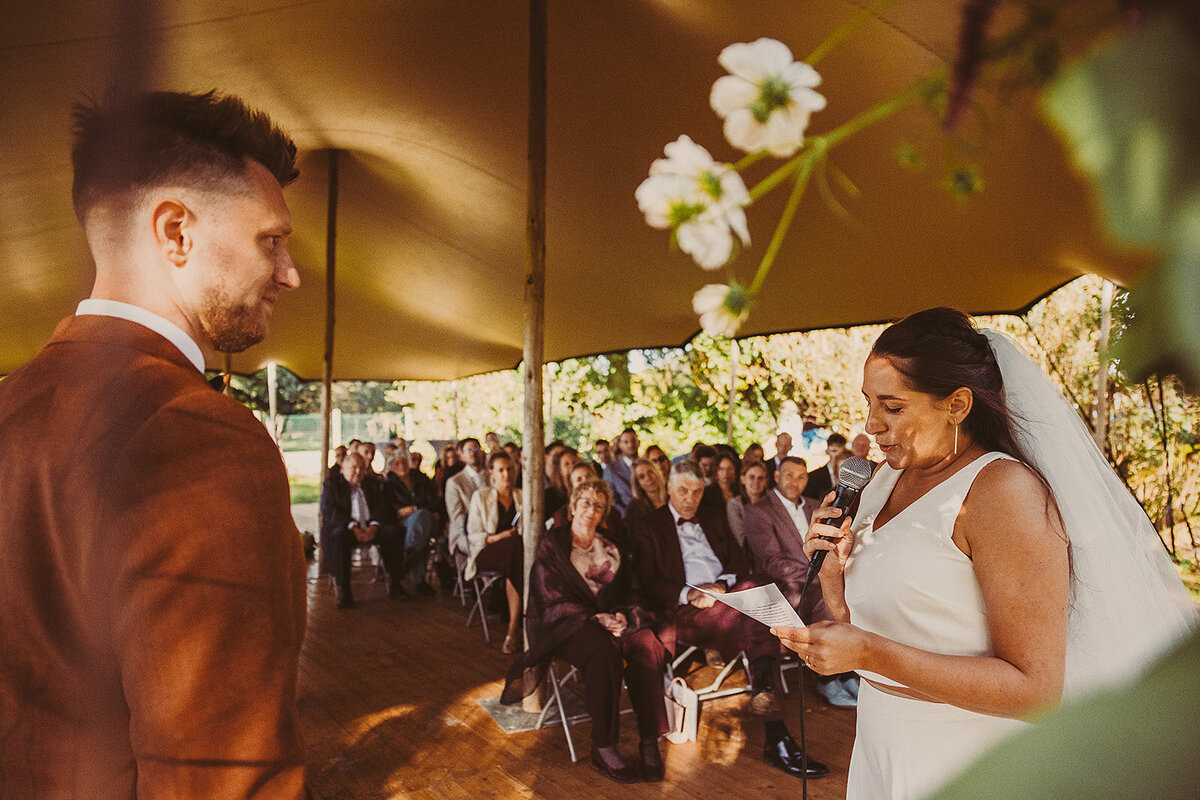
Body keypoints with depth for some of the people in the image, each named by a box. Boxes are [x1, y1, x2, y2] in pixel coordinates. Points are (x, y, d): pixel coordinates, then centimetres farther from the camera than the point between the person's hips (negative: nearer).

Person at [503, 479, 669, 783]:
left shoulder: (612, 547, 17)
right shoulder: (551, 546, 4)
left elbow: (630, 591, 11)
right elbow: (553, 600, -6)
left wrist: (622, 616, -12)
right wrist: (595, 618, -19)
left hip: (612, 618, 4)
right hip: (567, 624, -4)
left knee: (647, 645, -28)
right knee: (604, 648, -35)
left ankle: (649, 740, -21)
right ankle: (602, 747, -25)